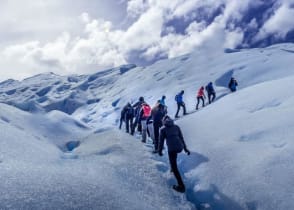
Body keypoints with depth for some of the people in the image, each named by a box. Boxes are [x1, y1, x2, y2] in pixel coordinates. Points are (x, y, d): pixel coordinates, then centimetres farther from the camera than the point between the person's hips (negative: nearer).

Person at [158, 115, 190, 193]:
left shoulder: (163, 129, 5)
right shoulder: (176, 127, 15)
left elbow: (161, 141, 6)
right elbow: (181, 138, 17)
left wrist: (160, 151, 19)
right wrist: (185, 148, 22)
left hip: (171, 148, -5)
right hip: (180, 147, 5)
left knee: (174, 167, 4)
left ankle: (181, 186, 3)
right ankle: (173, 168, 52)